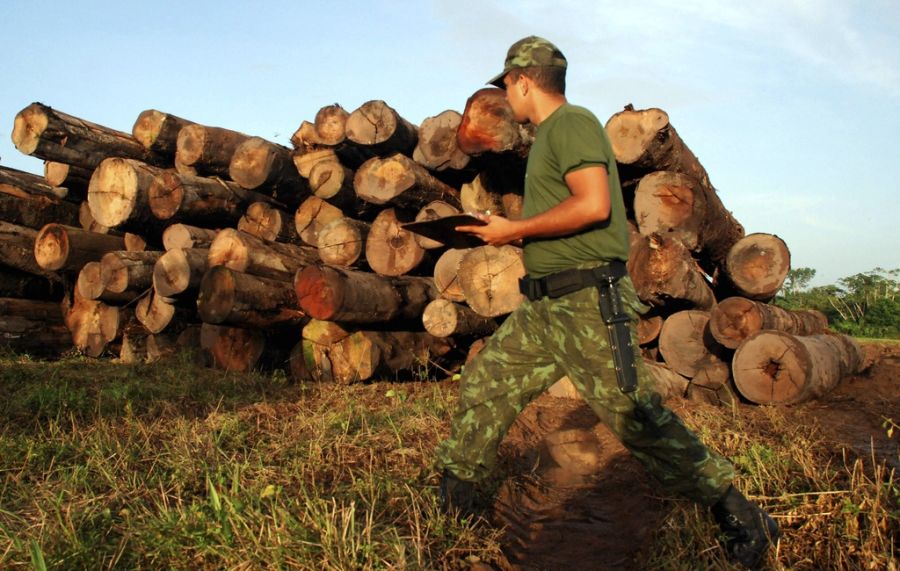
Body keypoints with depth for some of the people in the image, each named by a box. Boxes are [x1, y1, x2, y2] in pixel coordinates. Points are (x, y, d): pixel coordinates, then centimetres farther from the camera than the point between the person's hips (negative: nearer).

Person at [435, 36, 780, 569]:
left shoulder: (572, 122, -9)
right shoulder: (550, 134, 20)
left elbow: (594, 205, -24)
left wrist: (514, 229, -15)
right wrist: (515, 231, 17)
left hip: (588, 304, -10)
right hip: (543, 305, 10)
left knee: (636, 416, -6)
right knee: (484, 384, 11)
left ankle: (741, 517, 9)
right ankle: (454, 500, 26)